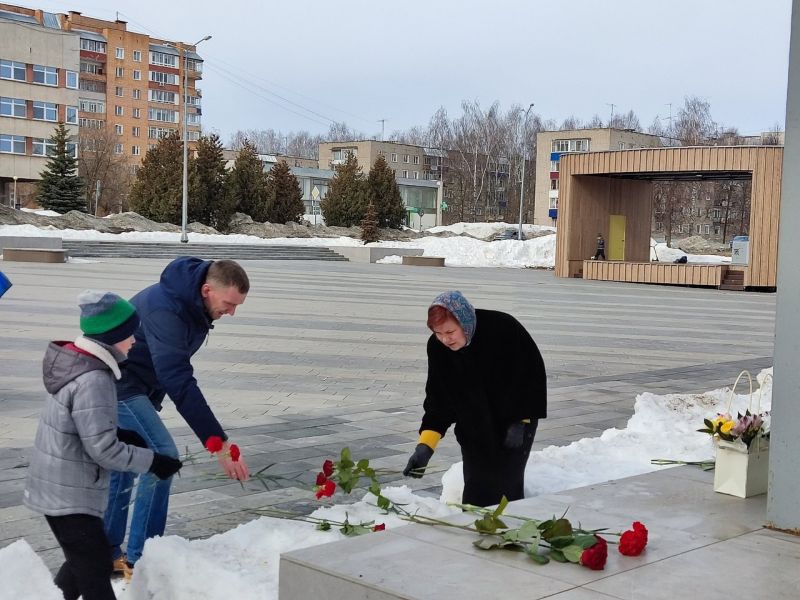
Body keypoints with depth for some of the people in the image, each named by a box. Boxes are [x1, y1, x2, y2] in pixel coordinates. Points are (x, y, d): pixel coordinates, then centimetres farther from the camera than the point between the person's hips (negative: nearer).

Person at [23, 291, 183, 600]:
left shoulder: (73, 362, 4)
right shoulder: (92, 381, -25)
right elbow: (103, 450, -23)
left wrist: (122, 435, 5)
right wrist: (152, 461, -13)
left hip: (58, 488, 10)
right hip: (70, 497, -10)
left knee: (82, 563, 22)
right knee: (95, 574, -5)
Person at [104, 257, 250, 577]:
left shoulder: (192, 305, -2)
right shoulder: (164, 309, -32)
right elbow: (180, 384, -37)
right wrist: (219, 443, -39)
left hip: (129, 385, 10)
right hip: (117, 385, -10)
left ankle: (107, 554, 24)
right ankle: (139, 561, -7)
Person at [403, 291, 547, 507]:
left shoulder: (504, 329, -28)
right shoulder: (437, 347, -16)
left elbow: (533, 375, -16)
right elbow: (438, 400, -11)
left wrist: (520, 423, -14)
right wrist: (425, 446, -21)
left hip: (517, 416, -3)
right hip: (474, 425, 3)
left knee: (508, 481, -6)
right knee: (476, 489, 2)